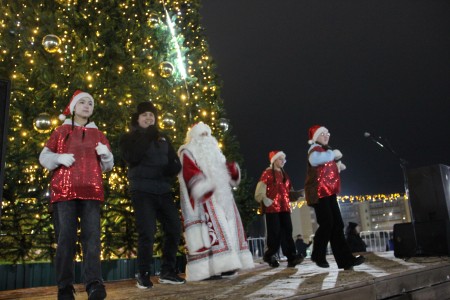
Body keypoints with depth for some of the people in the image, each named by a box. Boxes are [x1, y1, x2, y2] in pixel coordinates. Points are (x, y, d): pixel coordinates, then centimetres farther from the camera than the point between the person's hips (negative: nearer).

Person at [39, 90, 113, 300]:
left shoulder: (98, 135, 20)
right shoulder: (61, 131, 16)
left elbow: (107, 166, 20)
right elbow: (44, 157, 13)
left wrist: (106, 155, -3)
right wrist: (59, 158, -9)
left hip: (91, 191, 1)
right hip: (64, 190, -1)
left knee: (92, 236, -11)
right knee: (65, 237, -5)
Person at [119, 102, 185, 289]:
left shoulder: (163, 138, 19)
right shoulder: (129, 137, 6)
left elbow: (175, 163, 13)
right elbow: (131, 158, -14)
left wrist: (171, 169, -10)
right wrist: (147, 137, -14)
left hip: (163, 191, 5)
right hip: (142, 191, -4)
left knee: (174, 228, 1)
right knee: (147, 233, -9)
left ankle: (167, 272, 14)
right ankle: (143, 275, 5)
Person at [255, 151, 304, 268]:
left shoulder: (284, 174, 21)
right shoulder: (267, 173, -1)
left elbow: (288, 190, 26)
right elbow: (260, 190, -9)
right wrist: (264, 199, -22)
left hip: (284, 207, 6)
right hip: (272, 207, -6)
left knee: (287, 231, -2)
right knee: (275, 232, -5)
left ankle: (291, 256, -6)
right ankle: (269, 255, 11)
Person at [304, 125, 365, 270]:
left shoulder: (326, 150, 23)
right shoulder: (315, 149, -7)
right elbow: (314, 160, -34)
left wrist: (338, 165, 18)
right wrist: (333, 154, -24)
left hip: (329, 192, 10)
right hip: (318, 193, -9)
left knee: (337, 225, 3)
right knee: (327, 223, -13)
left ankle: (345, 260, 2)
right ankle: (318, 256, 4)